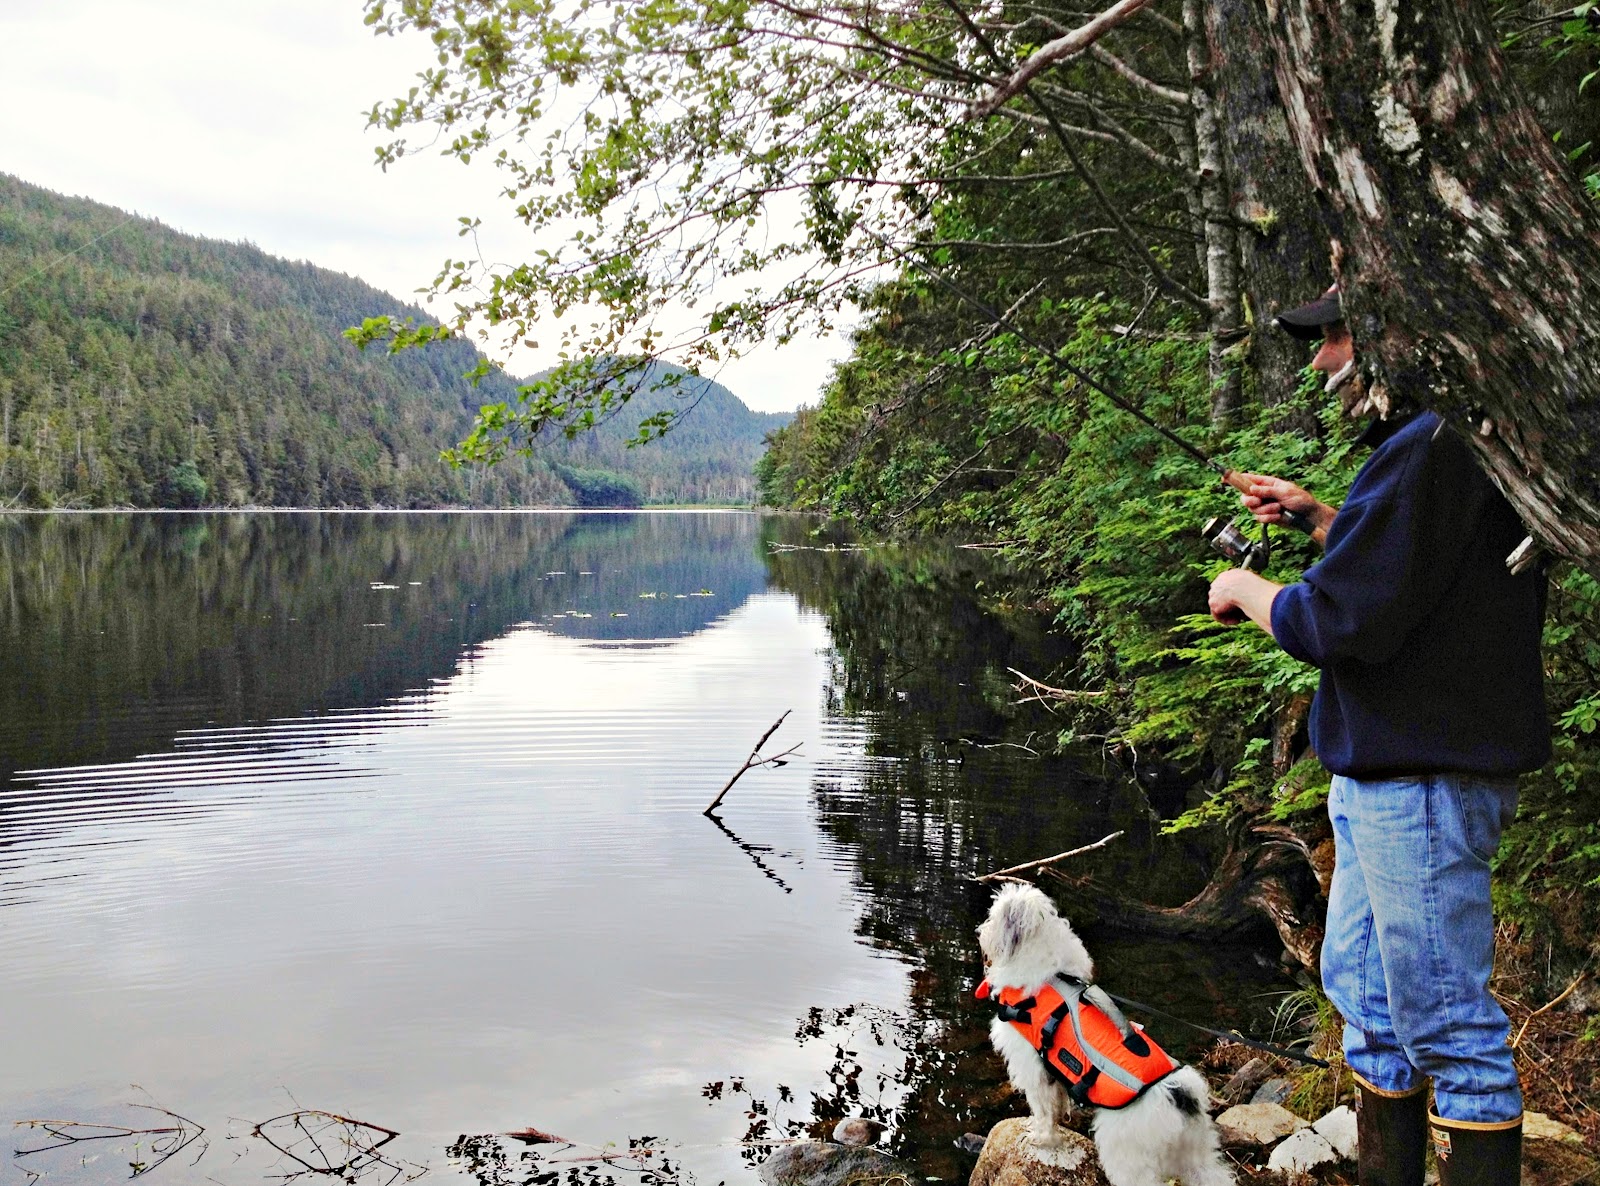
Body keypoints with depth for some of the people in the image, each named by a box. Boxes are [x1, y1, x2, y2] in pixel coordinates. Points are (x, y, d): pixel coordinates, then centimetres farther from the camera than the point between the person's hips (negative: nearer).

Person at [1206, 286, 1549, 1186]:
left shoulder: (1432, 447, -20)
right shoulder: (1457, 439, 14)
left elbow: (1341, 622, -23)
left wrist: (1245, 592, -5)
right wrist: (1320, 517, 18)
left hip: (1425, 782, -11)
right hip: (1385, 773, 11)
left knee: (1449, 1027, -3)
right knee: (1366, 997, 20)